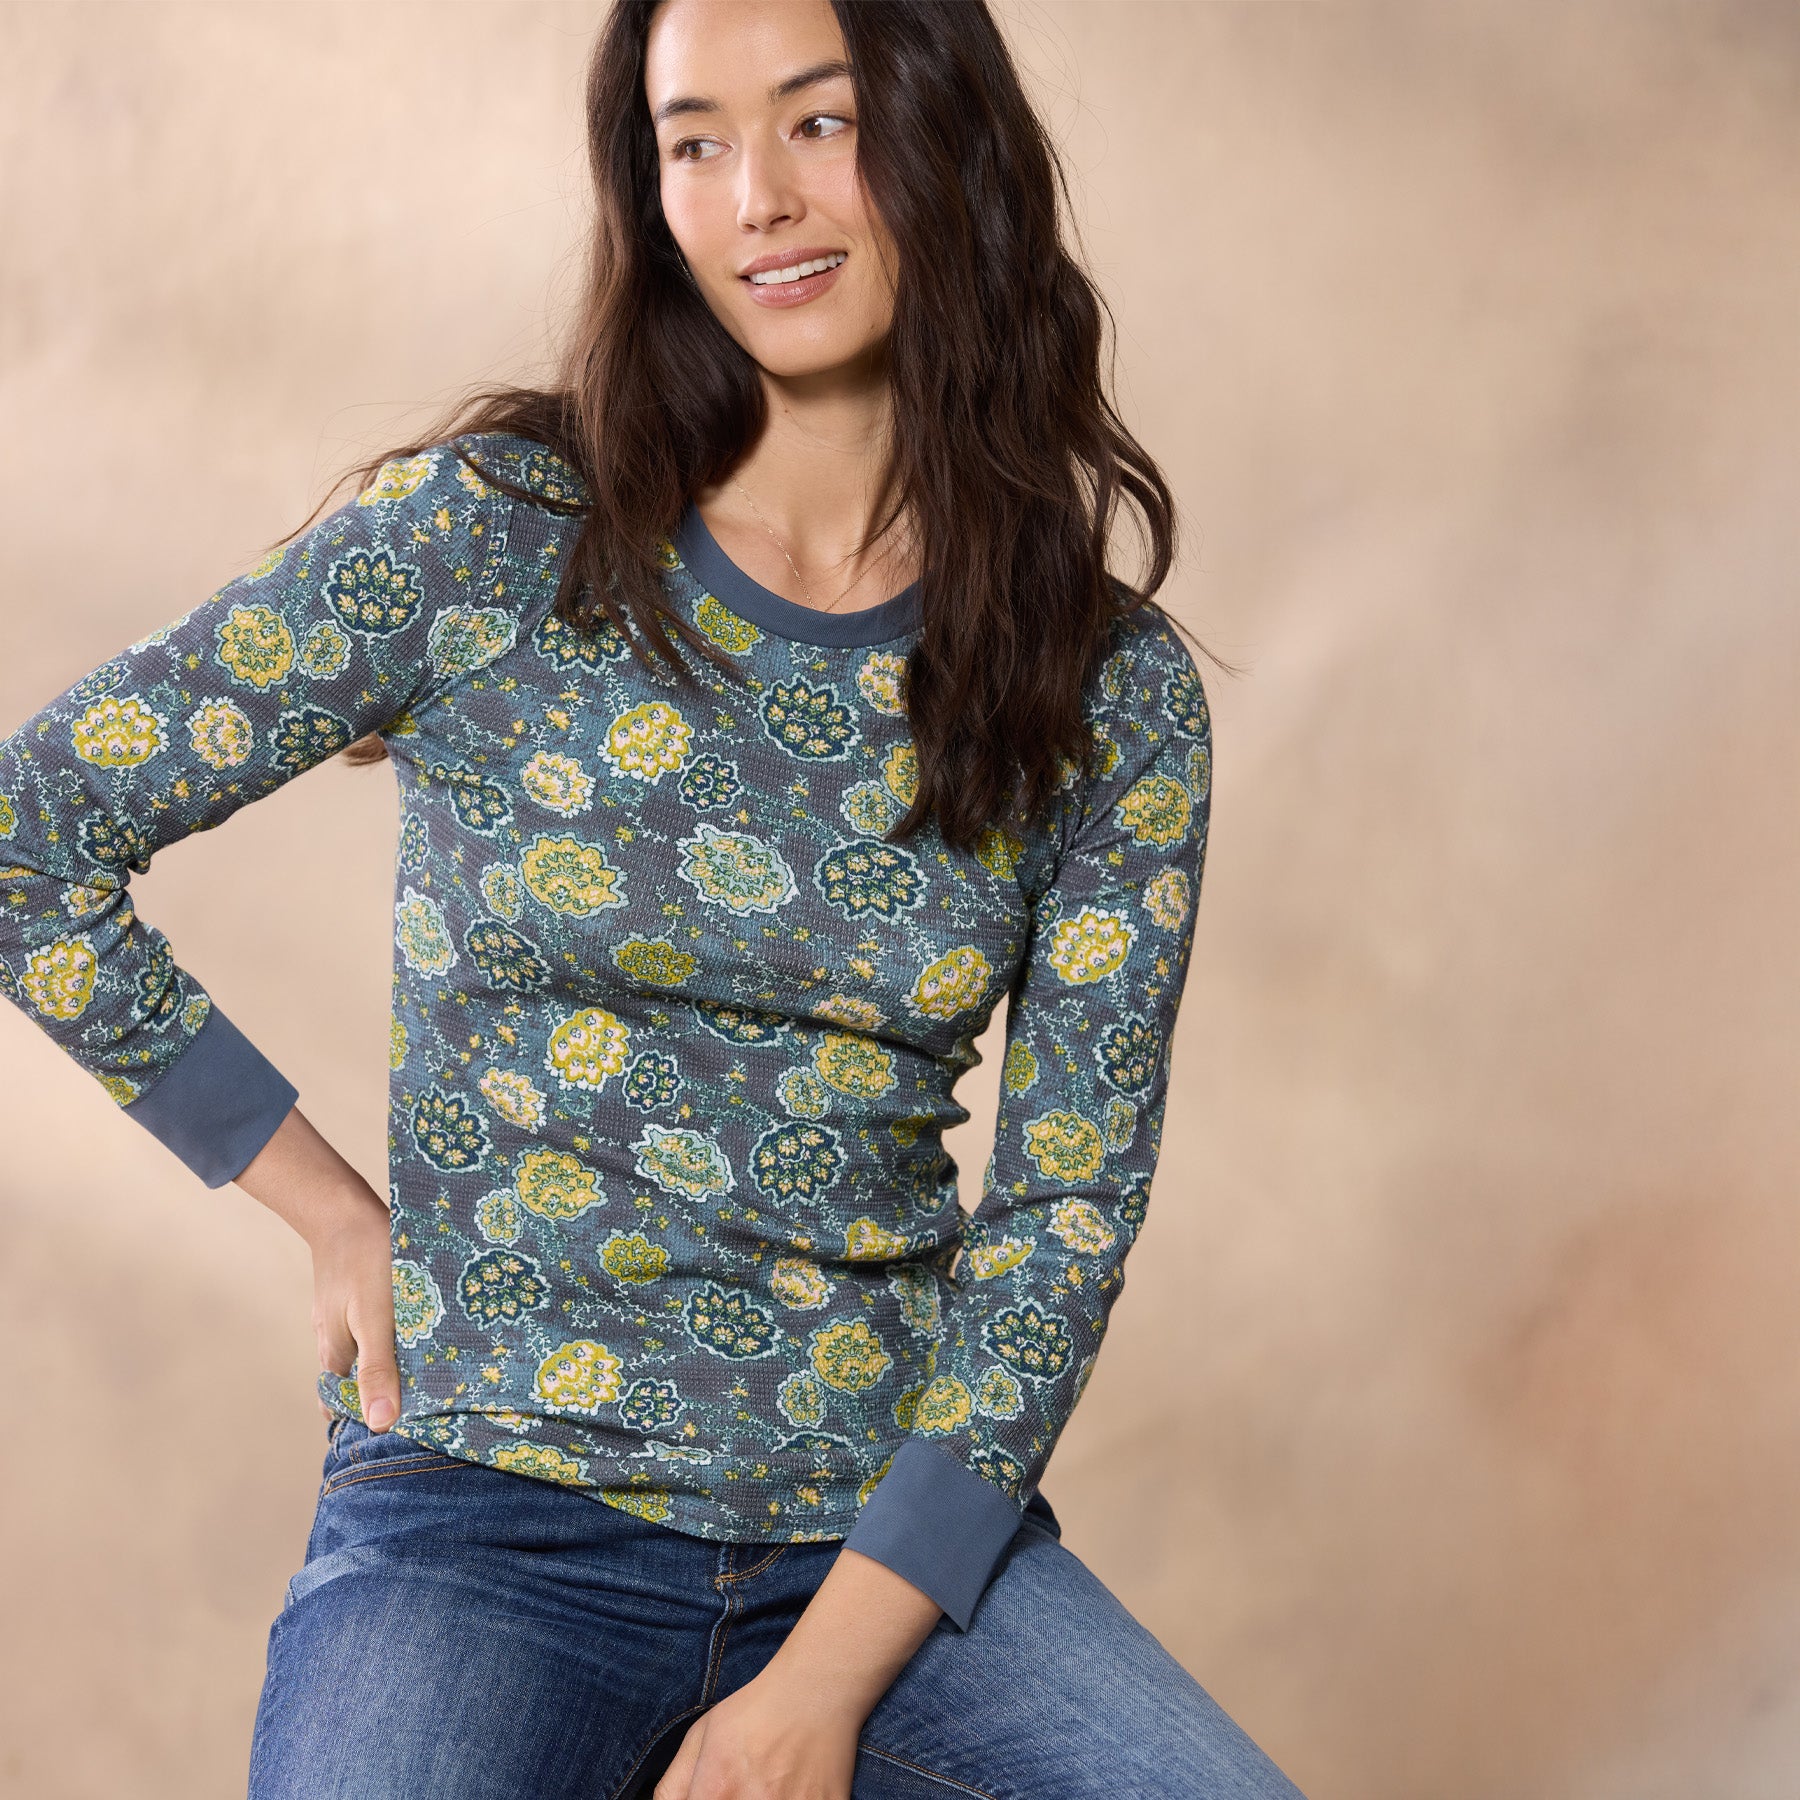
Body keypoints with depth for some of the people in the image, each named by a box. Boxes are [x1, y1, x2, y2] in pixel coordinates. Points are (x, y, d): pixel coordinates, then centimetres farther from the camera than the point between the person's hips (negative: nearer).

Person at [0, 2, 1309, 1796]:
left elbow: (1066, 1208, 0)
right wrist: (327, 1208, 0)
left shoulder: (1116, 694, 2)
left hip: (894, 1531, 3)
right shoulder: (490, 541, -4)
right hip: (490, 1513, -2)